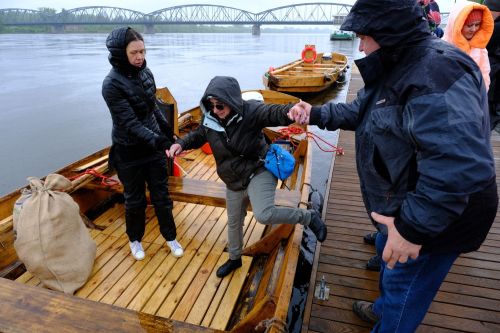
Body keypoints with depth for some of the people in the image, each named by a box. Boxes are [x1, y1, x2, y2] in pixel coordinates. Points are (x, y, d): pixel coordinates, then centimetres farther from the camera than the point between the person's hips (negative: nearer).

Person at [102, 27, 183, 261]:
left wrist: (166, 130, 17)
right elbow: (130, 123, -25)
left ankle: (170, 237, 32)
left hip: (154, 146, 4)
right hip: (129, 152, -4)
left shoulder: (145, 72, -2)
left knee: (161, 194, 14)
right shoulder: (112, 84, -19)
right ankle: (135, 240, 38)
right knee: (135, 199, 13)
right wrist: (155, 139, -38)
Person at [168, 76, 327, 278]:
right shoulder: (210, 119, -8)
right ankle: (234, 259, 51)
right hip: (234, 181, 6)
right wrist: (181, 144, -7)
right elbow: (198, 135, 12)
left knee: (264, 215, -31)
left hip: (259, 172, -6)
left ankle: (309, 217, -4)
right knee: (234, 223, 22)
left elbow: (274, 113, -42)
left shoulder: (250, 111, -24)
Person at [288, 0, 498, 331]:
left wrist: (413, 227, -36)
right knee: (386, 250, 29)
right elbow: (362, 111, 17)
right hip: (405, 205, 11)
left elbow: (460, 166, -40)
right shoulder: (399, 66, 5)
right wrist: (317, 113, 9)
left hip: (435, 219, -10)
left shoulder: (437, 72, -30)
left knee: (403, 286, 10)